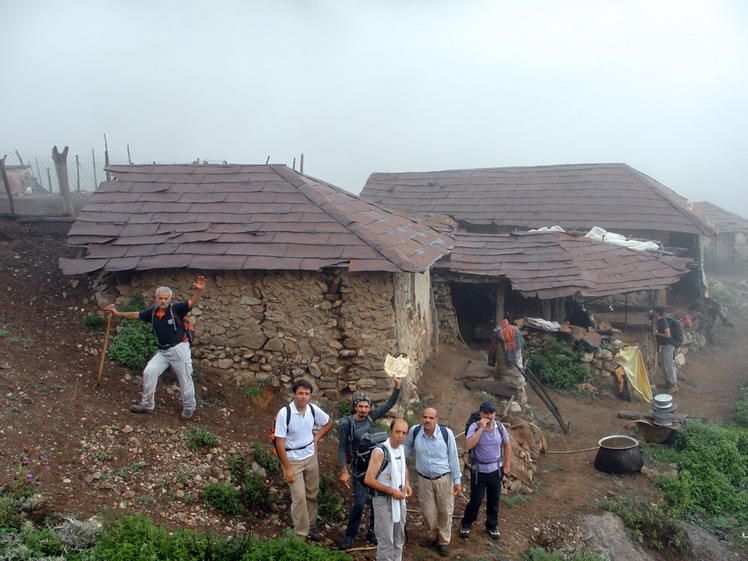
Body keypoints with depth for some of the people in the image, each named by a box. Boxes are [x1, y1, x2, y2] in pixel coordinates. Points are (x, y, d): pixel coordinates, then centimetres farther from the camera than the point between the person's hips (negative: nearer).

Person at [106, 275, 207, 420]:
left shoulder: (176, 309, -12)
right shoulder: (153, 312, 6)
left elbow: (192, 302, -24)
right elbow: (136, 315, 19)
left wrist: (199, 290, -42)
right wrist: (118, 313, 21)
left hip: (179, 349, -6)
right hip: (163, 351, 6)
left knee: (185, 380, 2)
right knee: (149, 372, 1)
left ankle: (189, 409, 20)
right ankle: (147, 404, 17)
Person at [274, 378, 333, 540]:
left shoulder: (313, 410, -5)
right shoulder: (284, 413, -19)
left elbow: (328, 423, 16)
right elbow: (279, 442, -16)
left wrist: (316, 439, 5)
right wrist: (287, 468, -16)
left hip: (311, 457, 5)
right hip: (293, 460, -4)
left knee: (312, 495, 12)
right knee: (299, 497, -8)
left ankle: (311, 527, 29)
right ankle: (301, 533, 5)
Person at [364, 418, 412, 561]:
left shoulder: (401, 448, 1)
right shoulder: (380, 452, -22)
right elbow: (368, 480, -24)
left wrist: (407, 483, 2)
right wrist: (392, 491, -21)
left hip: (399, 498, 7)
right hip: (384, 500, -7)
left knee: (399, 538, 19)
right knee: (386, 541, -1)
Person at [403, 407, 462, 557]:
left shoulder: (446, 433, -16)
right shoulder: (415, 431, -10)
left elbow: (453, 457, -7)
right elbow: (407, 448, 11)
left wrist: (457, 480, -4)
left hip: (444, 479, -2)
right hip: (424, 479, 2)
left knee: (445, 511, 7)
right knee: (428, 511, 12)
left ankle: (444, 541, 27)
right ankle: (432, 536, 38)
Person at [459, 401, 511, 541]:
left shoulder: (500, 427, -3)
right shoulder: (475, 427, -15)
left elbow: (507, 446, 11)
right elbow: (468, 445, -30)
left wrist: (507, 465, 9)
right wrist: (481, 429, -30)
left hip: (496, 470, 4)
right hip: (479, 470, -3)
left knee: (494, 501, 14)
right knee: (475, 501, 4)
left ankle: (492, 527, 34)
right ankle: (465, 525, 26)